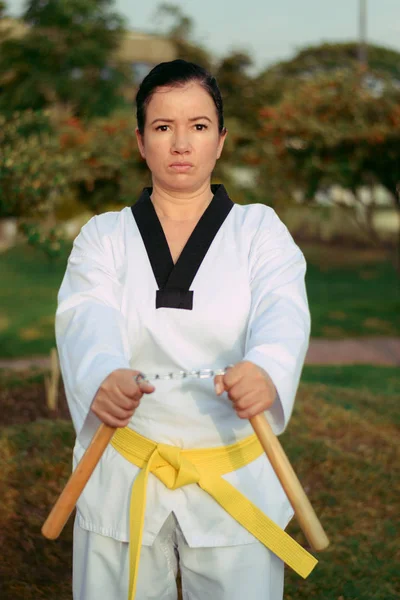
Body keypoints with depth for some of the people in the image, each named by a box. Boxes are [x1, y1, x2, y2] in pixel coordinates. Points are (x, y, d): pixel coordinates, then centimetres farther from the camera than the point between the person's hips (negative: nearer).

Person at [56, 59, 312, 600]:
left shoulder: (259, 229, 0)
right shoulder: (104, 236, 2)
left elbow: (282, 312, -19)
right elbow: (87, 320, -17)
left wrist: (264, 370, -43)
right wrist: (104, 378, -42)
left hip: (235, 477, 0)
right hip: (124, 476, 1)